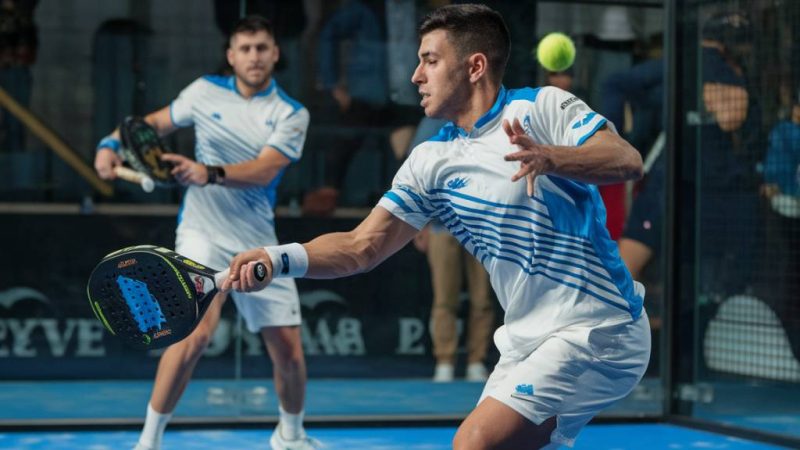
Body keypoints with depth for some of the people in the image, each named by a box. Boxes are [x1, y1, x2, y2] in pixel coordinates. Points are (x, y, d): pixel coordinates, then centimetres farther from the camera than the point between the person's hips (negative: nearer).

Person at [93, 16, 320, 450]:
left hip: (258, 244, 2)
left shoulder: (291, 114, -1)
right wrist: (111, 143, -1)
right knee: (196, 331, -24)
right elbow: (154, 122, 17)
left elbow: (263, 170, -17)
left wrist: (209, 174, -33)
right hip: (203, 233, -2)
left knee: (289, 354, 3)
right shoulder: (205, 92, 3)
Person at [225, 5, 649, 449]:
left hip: (593, 332, -7)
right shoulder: (431, 161, 7)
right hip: (525, 342, 7)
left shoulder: (541, 108, -7)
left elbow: (627, 161, -19)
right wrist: (279, 259, -15)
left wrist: (550, 158, -37)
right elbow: (362, 246, 1)